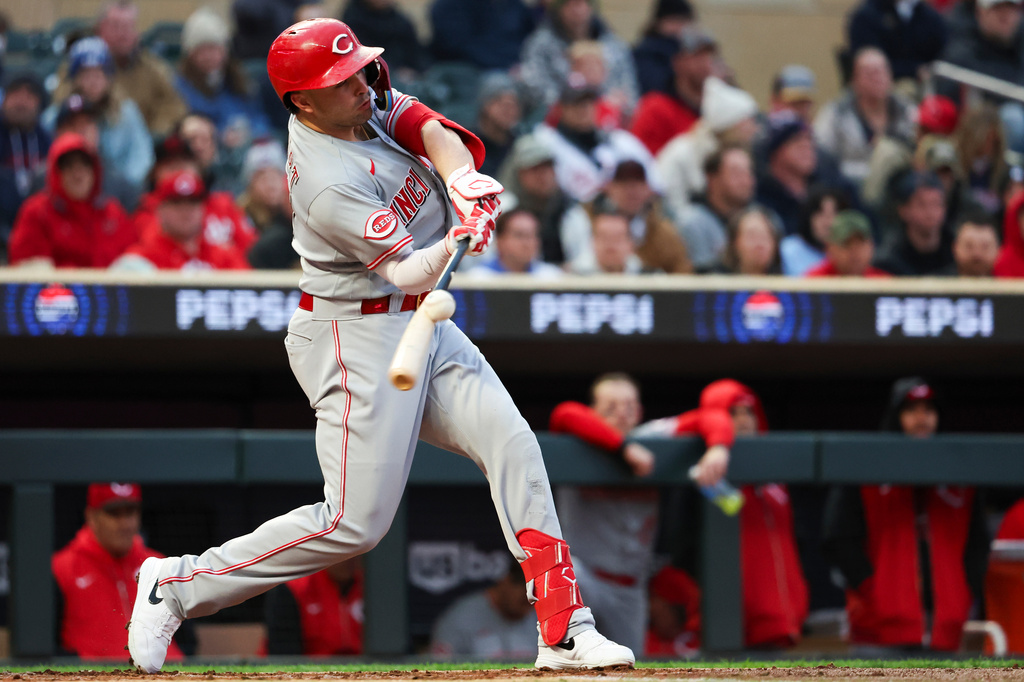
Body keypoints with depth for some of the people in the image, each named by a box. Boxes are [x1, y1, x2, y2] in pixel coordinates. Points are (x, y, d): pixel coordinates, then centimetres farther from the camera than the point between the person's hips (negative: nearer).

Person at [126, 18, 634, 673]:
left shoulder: (366, 98, 0)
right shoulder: (329, 186, -25)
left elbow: (434, 131, -11)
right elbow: (410, 274, -24)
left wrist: (467, 186, -29)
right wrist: (452, 243, -43)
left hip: (424, 327, 9)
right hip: (358, 341, -9)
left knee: (513, 444, -6)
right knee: (355, 522, -9)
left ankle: (565, 631, -8)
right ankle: (176, 586, 4)